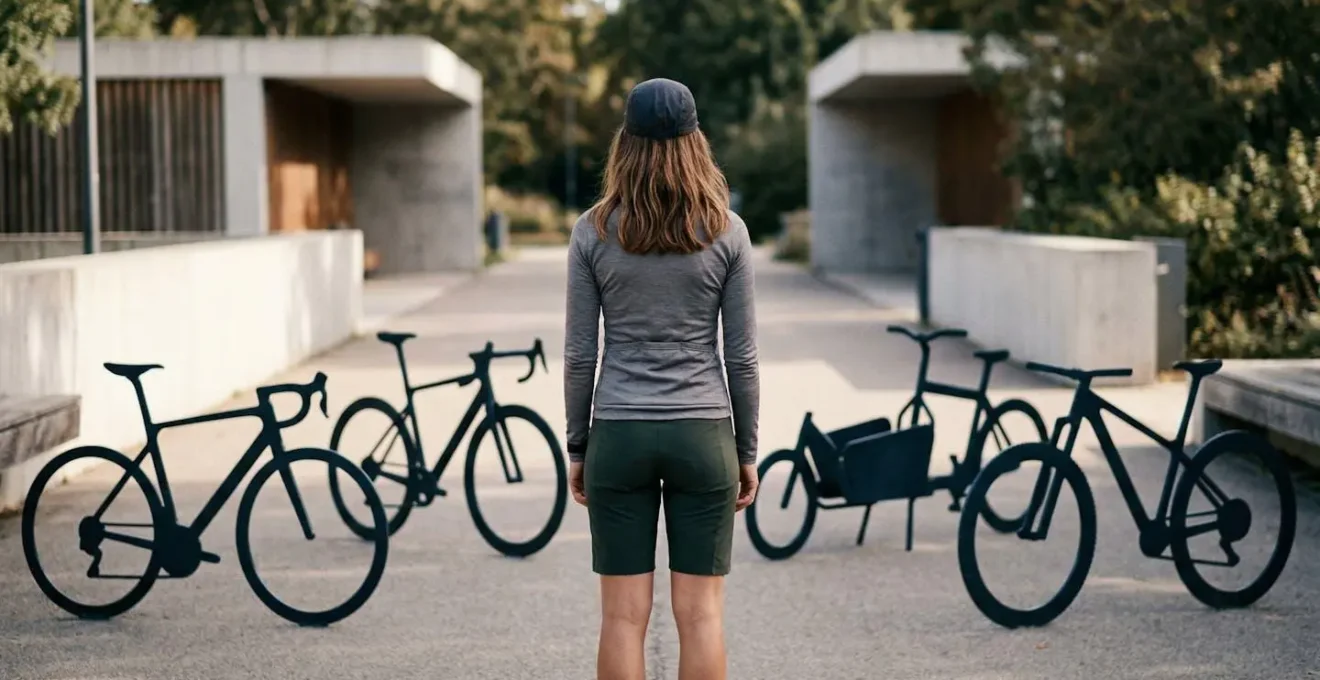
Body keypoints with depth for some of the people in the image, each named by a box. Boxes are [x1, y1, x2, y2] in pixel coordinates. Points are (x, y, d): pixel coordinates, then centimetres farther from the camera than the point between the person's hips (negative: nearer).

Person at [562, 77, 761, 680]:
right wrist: (747, 450, 8)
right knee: (701, 613, 6)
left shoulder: (592, 231, -3)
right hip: (703, 434, 0)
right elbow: (741, 356, -1)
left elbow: (580, 355, -2)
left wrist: (577, 448, 8)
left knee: (624, 616, 5)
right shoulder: (726, 230, -2)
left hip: (620, 434, 0)